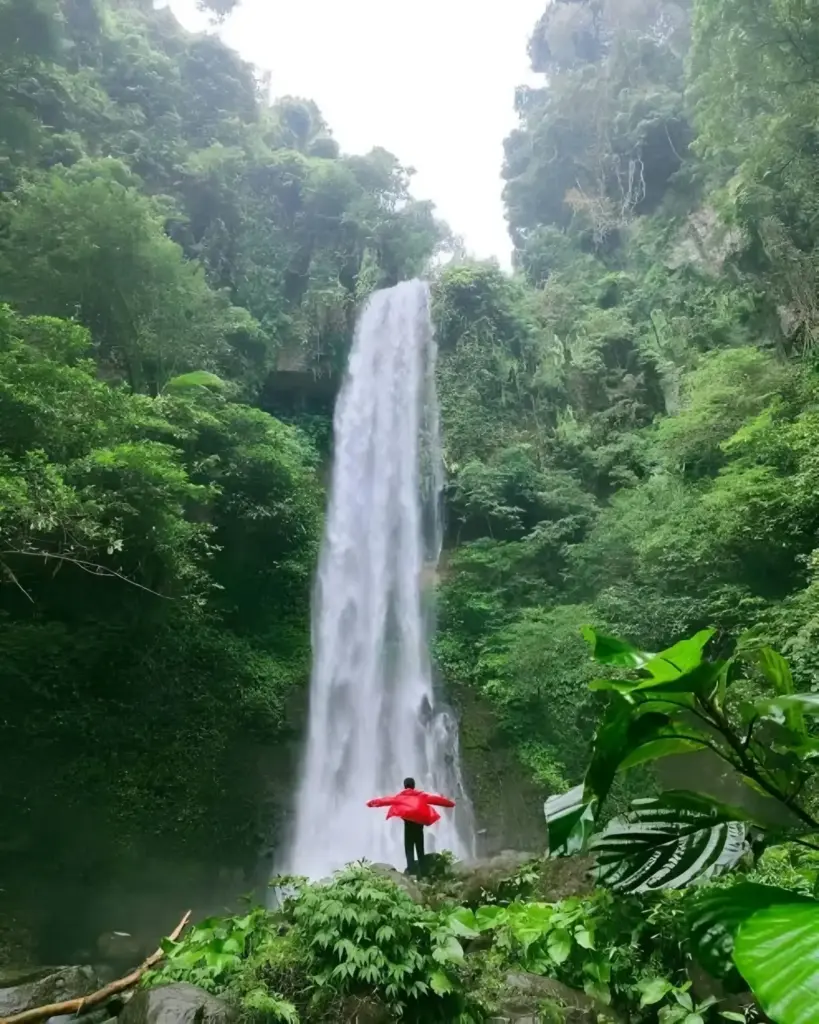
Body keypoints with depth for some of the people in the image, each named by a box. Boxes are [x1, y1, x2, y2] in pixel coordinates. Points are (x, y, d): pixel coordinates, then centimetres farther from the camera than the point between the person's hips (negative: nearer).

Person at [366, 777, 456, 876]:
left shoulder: (400, 796, 6)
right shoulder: (422, 795, 11)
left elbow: (388, 800, 2)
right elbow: (434, 799, 10)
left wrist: (372, 802, 7)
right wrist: (449, 802, 18)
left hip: (408, 823, -2)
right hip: (419, 823, 2)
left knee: (409, 848, 0)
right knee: (420, 848, 10)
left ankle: (411, 869, -16)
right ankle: (422, 870, 4)